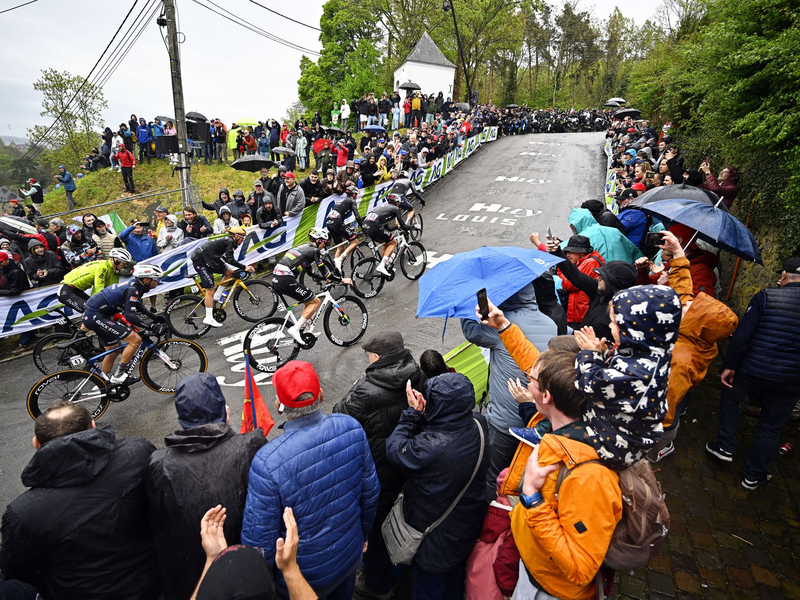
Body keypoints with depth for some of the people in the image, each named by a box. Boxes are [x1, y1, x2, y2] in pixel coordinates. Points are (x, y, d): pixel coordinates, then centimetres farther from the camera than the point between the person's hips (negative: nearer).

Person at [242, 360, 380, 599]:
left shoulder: (268, 463, -35)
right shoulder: (351, 428, -22)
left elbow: (259, 542, -22)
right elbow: (370, 494, -8)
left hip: (305, 575, -3)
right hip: (351, 554, 3)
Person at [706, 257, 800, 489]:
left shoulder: (766, 296, -10)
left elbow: (742, 335, -14)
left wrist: (728, 365, -6)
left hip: (752, 370, -2)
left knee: (730, 398, 27)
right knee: (770, 428, 17)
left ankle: (725, 446, 26)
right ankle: (752, 476, 27)